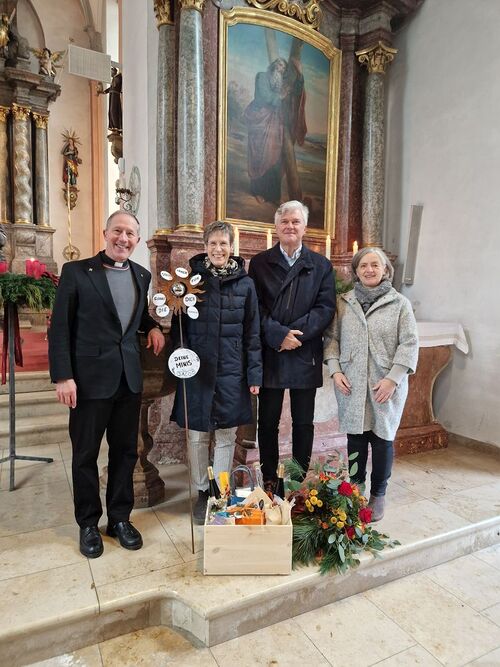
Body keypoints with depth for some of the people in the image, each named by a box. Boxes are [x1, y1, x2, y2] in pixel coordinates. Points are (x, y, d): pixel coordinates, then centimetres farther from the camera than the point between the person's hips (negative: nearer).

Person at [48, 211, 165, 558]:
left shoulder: (142, 275, 8)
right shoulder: (76, 271, -5)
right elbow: (60, 328, -6)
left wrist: (154, 326, 0)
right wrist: (63, 376, -12)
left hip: (130, 377, 4)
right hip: (90, 377, -4)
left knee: (125, 450, 13)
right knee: (86, 453, 10)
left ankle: (120, 518, 31)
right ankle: (89, 524, 29)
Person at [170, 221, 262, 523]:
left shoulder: (245, 283, 1)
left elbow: (253, 332, 2)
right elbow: (179, 325, 4)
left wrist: (254, 373, -1)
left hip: (230, 372, 0)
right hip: (197, 370, 0)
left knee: (226, 436, 10)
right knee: (198, 435, 10)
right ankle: (202, 493, 29)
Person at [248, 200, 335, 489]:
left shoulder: (321, 265, 7)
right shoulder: (259, 263, 6)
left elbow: (326, 308, -2)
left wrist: (298, 333, -14)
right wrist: (279, 334, -16)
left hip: (306, 354, 1)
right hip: (270, 354, 0)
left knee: (304, 423, 11)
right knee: (268, 421, 8)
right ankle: (269, 479, 24)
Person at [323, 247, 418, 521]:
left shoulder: (400, 303, -1)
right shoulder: (344, 302, 6)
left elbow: (409, 344, -4)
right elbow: (331, 338, 7)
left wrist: (393, 378, -12)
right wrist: (335, 370, -5)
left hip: (386, 385, -1)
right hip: (351, 385, 2)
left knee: (382, 438, 8)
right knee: (355, 437, 11)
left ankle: (378, 494, 27)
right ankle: (356, 489, 29)